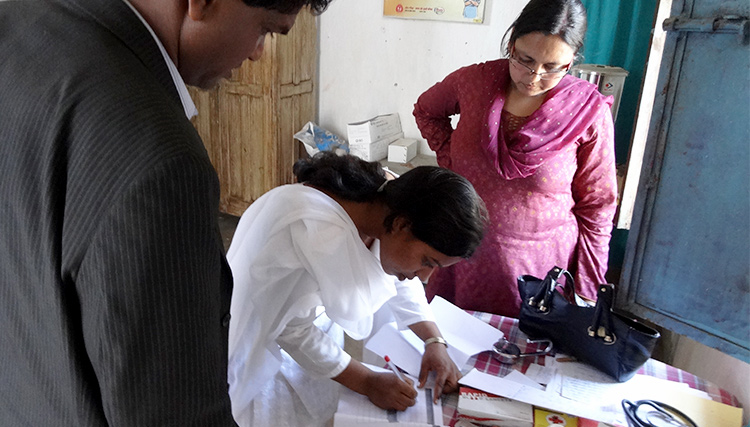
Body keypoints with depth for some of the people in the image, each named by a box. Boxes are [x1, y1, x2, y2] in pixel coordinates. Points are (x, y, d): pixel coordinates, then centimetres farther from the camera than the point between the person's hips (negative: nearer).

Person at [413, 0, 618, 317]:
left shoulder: (590, 113, -12)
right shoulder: (473, 81, -7)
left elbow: (596, 208, -4)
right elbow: (426, 110, 15)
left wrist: (586, 291, -2)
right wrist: (449, 157, 1)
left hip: (537, 263, -2)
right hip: (463, 254, 3)